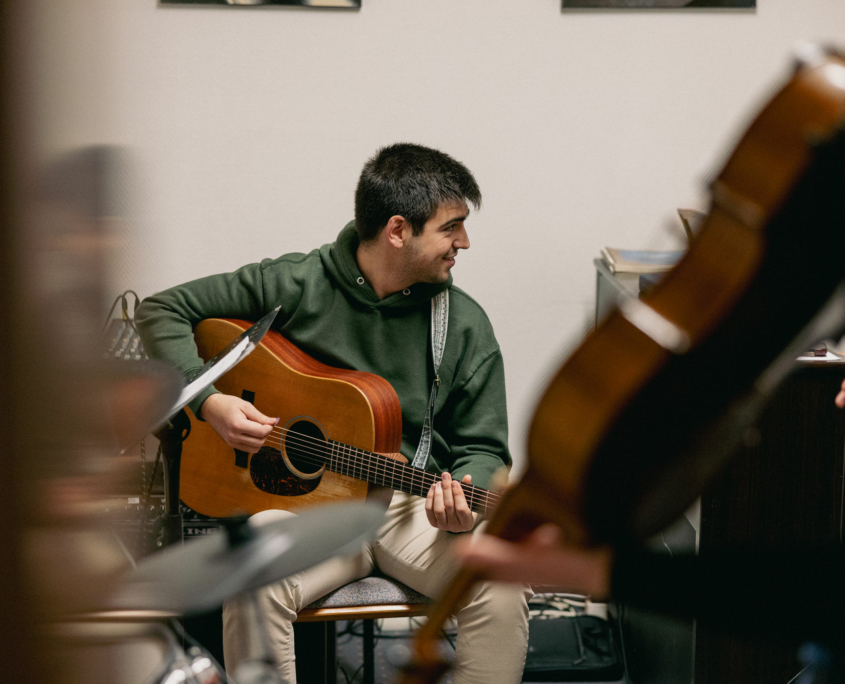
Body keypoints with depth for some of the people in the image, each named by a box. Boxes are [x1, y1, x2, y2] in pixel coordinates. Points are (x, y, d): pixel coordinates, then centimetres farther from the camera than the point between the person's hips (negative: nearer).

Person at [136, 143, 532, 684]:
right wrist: (209, 401, -14)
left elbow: (483, 448, 6)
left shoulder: (465, 325, 1)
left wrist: (461, 499, -18)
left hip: (416, 504, 2)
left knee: (503, 582, -28)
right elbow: (163, 311, 1)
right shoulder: (295, 285, -4)